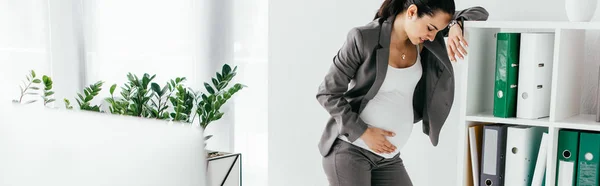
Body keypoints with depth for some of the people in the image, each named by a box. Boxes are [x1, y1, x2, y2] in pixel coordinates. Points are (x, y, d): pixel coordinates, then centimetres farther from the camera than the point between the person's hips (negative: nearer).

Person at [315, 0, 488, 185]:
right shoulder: (364, 38, -14)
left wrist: (456, 25, -15)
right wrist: (363, 131, -15)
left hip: (388, 158, 6)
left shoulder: (424, 41, 1)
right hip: (348, 150, -5)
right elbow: (328, 93, -10)